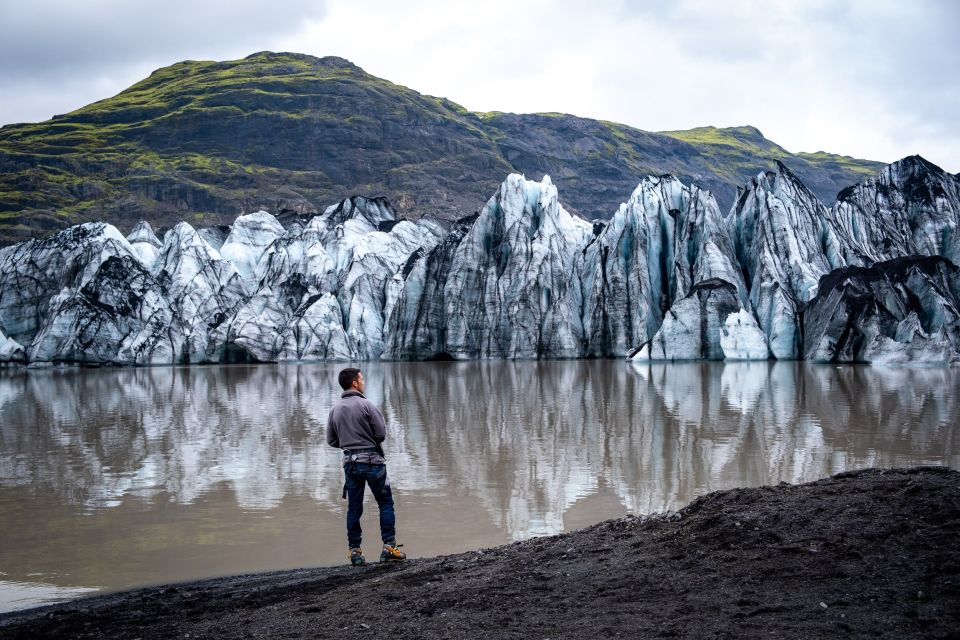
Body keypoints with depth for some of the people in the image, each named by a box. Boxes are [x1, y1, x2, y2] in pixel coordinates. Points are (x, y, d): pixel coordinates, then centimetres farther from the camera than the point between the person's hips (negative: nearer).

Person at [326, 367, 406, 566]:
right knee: (386, 504, 4)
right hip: (372, 461, -5)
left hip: (350, 463, 5)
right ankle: (389, 547, 0)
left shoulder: (335, 409, 5)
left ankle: (355, 551, 11)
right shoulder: (366, 405, -10)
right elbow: (381, 433, -10)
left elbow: (331, 440, 8)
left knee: (354, 508, 10)